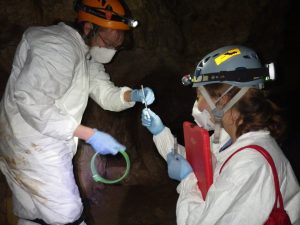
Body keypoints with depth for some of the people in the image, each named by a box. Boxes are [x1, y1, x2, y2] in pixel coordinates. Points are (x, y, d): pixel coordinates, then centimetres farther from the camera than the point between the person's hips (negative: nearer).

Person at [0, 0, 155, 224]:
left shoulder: (87, 54, 10)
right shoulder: (59, 47, -22)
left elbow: (104, 92, 12)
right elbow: (31, 102, -30)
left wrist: (134, 95, -11)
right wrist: (90, 135, -28)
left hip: (45, 147, 10)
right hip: (34, 149, -10)